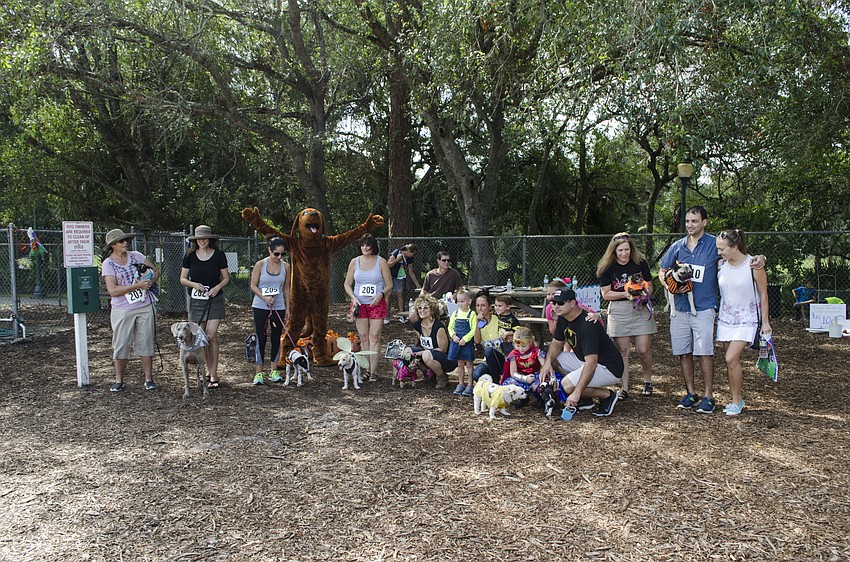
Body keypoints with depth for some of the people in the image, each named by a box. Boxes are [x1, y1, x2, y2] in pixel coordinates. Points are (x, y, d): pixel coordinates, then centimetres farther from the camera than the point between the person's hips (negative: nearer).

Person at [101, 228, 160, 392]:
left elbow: (155, 271, 15)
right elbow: (113, 291, -14)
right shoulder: (108, 264, -4)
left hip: (145, 307, 3)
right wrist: (137, 285, -19)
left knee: (145, 343, 6)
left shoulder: (136, 256, 6)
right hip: (122, 310, -2)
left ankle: (148, 379, 14)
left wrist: (151, 281, -7)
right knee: (121, 345, 3)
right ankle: (119, 380, 16)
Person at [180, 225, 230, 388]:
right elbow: (183, 279, 7)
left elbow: (226, 277, 6)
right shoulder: (190, 256, 3)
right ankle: (210, 371, 20)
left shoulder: (219, 255, -1)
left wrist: (218, 287, -13)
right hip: (196, 300, 2)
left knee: (211, 336, -10)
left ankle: (214, 375, -4)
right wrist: (194, 284, -12)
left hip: (215, 300, -2)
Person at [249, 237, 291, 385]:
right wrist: (264, 297, -20)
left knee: (276, 338, 6)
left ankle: (273, 371, 16)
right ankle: (259, 372, 4)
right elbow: (253, 286, -4)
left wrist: (287, 309, 8)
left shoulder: (286, 267, 3)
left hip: (279, 307, 3)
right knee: (261, 338, -1)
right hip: (260, 307, -3)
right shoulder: (260, 265, -5)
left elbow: (286, 288, 10)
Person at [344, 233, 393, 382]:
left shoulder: (381, 262, -1)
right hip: (359, 304, 2)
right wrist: (353, 297, -8)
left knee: (374, 336, -5)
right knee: (363, 337, 6)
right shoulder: (354, 262, 5)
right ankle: (366, 369, 14)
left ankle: (374, 371, -3)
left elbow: (389, 284, 2)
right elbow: (347, 284, 9)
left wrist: (381, 294, -17)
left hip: (377, 303, -2)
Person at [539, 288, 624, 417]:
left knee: (568, 385, -26)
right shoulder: (563, 318, 0)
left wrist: (577, 392, -42)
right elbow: (556, 343, 12)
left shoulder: (587, 325, -29)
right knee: (553, 360, 2)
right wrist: (548, 362, -10)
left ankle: (607, 395, -2)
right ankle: (585, 400, 7)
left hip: (609, 368, -10)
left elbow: (591, 363, -36)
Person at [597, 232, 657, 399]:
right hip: (618, 311, -1)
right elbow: (606, 294, -3)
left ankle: (647, 380, 24)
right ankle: (624, 388, 10)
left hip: (640, 309, 1)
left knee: (643, 349, -1)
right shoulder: (607, 268, -2)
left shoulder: (640, 264, 2)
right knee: (622, 351, 0)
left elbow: (649, 287, 9)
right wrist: (625, 294, -16)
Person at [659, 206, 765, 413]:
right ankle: (691, 393, 18)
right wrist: (669, 285, -3)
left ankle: (708, 397, 3)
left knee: (704, 353, -7)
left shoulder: (715, 244, 0)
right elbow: (662, 271, 18)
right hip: (679, 307, 4)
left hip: (703, 308, -4)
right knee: (683, 353, 7)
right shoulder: (678, 246, 10)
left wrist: (758, 258, -16)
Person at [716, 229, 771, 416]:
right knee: (731, 361, 7)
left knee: (731, 359, -16)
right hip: (726, 318, 5)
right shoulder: (721, 265, 1)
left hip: (746, 319, -5)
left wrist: (765, 322, -4)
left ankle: (737, 401, -1)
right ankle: (736, 400, 20)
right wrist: (718, 312, 11)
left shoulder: (753, 265, -11)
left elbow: (763, 295, -5)